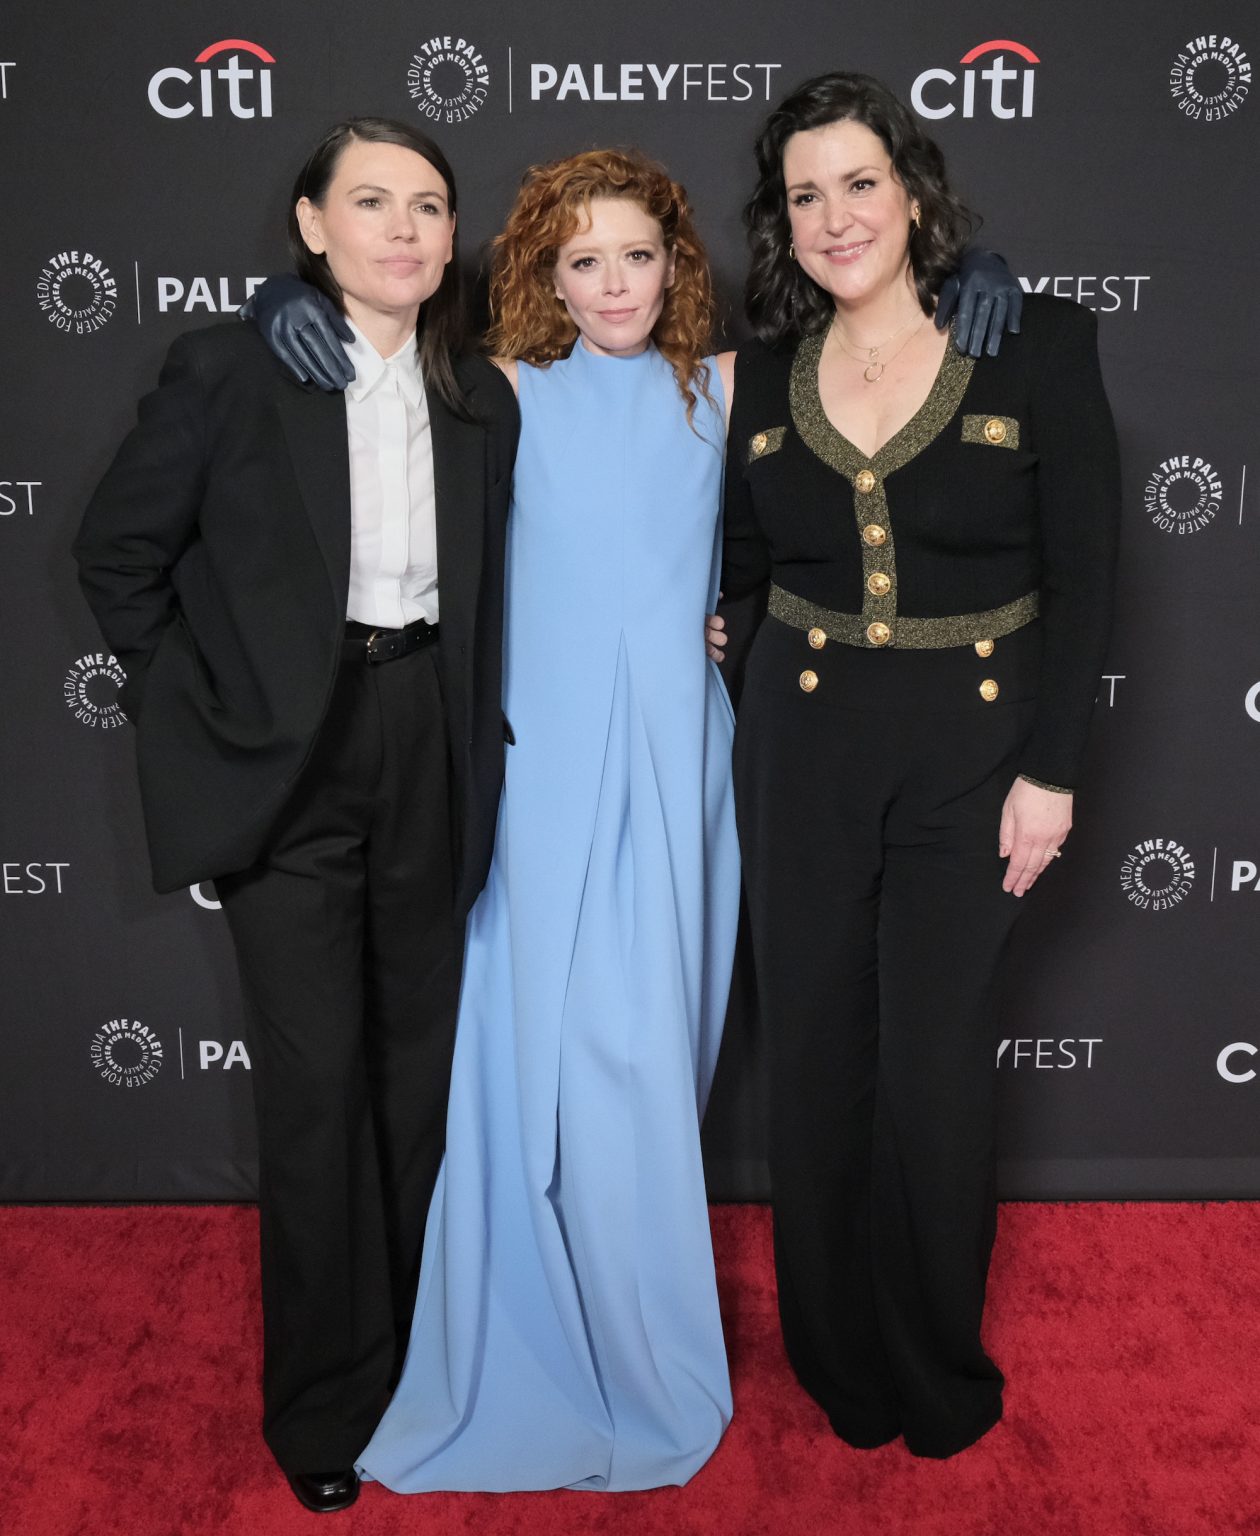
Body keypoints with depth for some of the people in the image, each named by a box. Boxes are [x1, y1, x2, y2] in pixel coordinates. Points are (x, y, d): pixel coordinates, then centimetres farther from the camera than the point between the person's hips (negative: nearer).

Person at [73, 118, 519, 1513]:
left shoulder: (480, 401, 7)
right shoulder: (231, 368, -5)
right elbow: (118, 552, -1)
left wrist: (478, 740, 5)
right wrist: (204, 717, -4)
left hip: (430, 760, 4)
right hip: (290, 765, -4)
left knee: (416, 1068, 13)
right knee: (318, 1083, 1)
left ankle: (410, 1355, 34)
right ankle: (325, 1399, 22)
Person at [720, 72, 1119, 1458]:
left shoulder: (1037, 344, -5)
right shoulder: (761, 377, 5)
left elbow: (1082, 573, -6)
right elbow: (741, 563, 11)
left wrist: (1049, 771, -9)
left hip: (972, 748, -3)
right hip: (804, 746, 3)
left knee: (935, 1070, 2)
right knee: (815, 1058, 9)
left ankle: (940, 1372, 29)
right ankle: (839, 1365, 32)